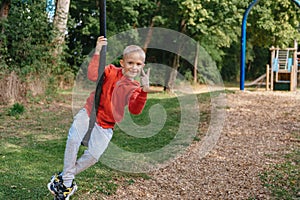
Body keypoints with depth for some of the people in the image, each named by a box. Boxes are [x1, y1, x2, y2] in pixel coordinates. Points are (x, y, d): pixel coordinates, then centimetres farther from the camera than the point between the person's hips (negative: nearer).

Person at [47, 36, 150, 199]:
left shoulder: (135, 89, -6)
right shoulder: (111, 71, -7)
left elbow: (135, 110, -24)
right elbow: (92, 76, -25)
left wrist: (144, 90, -38)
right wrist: (98, 52, -30)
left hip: (105, 126, 1)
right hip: (88, 113, -1)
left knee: (93, 156, -11)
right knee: (73, 139, -23)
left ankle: (64, 178, 13)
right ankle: (68, 181, -5)